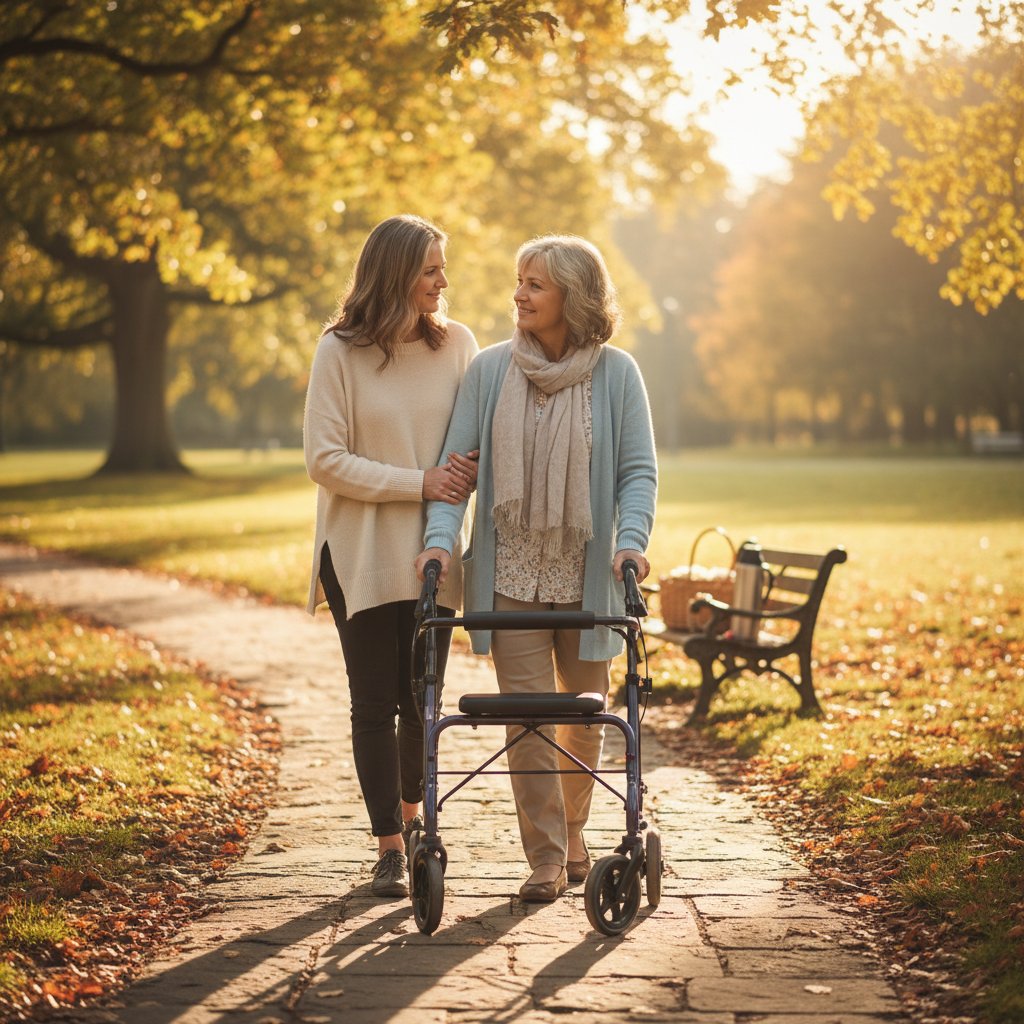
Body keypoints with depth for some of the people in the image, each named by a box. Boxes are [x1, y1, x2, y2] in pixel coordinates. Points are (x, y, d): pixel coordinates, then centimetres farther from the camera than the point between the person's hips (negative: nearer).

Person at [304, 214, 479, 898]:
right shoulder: (339, 353, -7)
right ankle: (389, 847, 11)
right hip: (363, 555, -3)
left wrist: (468, 472, -15)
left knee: (423, 697, 11)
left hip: (433, 552, 3)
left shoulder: (456, 344, 1)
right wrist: (419, 483, -16)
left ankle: (411, 813, 35)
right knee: (375, 702, 1)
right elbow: (325, 460, -10)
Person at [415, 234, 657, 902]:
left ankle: (572, 832, 33)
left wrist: (631, 538, -20)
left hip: (588, 574, 0)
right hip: (511, 575, 0)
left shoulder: (616, 373, -3)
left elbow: (639, 470, -4)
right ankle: (546, 855, 3)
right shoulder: (490, 370, 1)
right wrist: (441, 536, -13)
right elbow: (456, 460, 1)